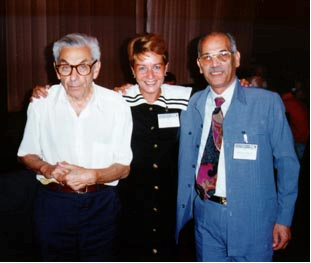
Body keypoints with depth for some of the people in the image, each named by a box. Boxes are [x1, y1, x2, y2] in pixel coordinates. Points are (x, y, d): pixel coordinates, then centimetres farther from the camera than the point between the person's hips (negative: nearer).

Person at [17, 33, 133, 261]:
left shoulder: (117, 104, -9)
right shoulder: (41, 103, -4)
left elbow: (124, 167, -5)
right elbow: (27, 154, 7)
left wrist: (92, 176, -23)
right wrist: (48, 169, -14)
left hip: (101, 205, -1)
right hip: (53, 204, 1)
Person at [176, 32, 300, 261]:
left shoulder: (268, 102, -8)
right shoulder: (191, 105, 1)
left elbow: (287, 163, -4)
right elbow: (185, 162, 8)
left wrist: (284, 219, -3)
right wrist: (183, 209, 4)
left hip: (252, 219, -3)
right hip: (205, 215, 3)